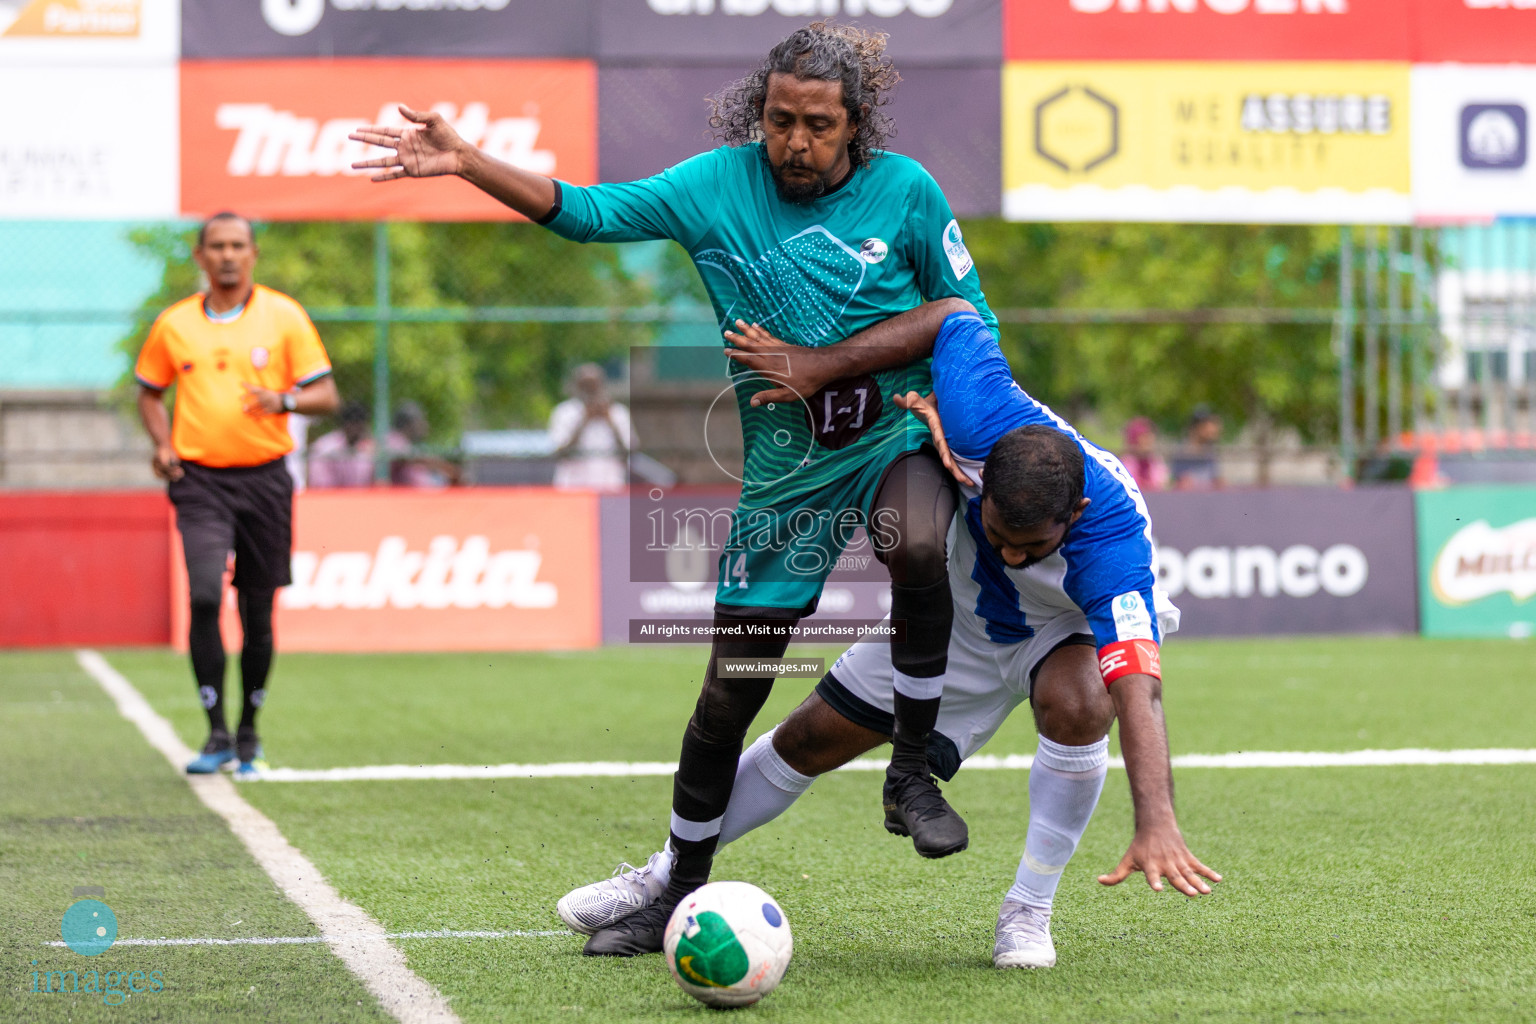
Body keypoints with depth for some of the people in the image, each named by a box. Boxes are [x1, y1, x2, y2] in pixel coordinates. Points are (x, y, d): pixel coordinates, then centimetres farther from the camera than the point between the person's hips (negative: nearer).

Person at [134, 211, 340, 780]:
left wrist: (285, 400, -20)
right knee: (204, 596, -18)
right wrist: (162, 442, 1)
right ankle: (217, 734, -11)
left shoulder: (284, 316, 2)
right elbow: (150, 391, 20)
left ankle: (249, 732, 24)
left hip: (264, 478, 0)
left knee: (258, 611, 6)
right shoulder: (173, 325, 6)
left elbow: (326, 396, 1)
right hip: (200, 480, 0)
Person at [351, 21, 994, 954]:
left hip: (897, 436, -2)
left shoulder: (905, 192, -7)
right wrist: (465, 163, -18)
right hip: (783, 467, 2)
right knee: (730, 691, 3)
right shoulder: (721, 184, -4)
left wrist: (837, 359, -14)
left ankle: (912, 775, -19)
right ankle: (677, 895, 20)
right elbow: (591, 212, -7)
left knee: (918, 546, -38)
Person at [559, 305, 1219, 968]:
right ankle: (667, 876, 28)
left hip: (1072, 627, -3)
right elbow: (951, 319, -19)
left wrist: (1156, 822, -67)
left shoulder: (1112, 538, -45)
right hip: (956, 609, 4)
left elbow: (1138, 690, -55)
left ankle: (1028, 912, -16)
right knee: (808, 741, 6)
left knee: (1076, 707, -38)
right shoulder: (977, 416, -39)